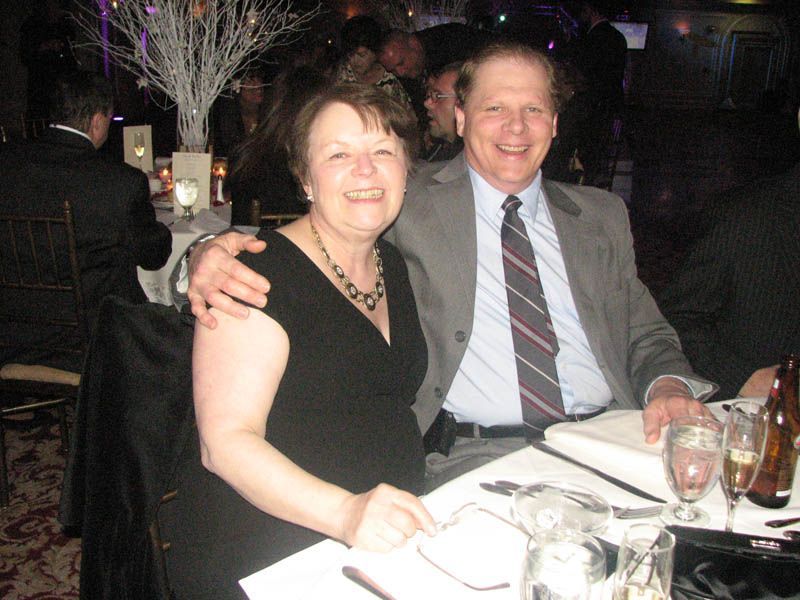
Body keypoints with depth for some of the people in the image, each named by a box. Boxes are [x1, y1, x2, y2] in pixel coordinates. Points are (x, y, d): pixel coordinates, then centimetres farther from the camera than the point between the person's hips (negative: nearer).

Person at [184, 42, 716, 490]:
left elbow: (647, 337, 19)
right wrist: (215, 256, -22)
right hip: (471, 459, -4)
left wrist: (669, 387, -4)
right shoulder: (409, 204, 6)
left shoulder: (603, 216, 17)